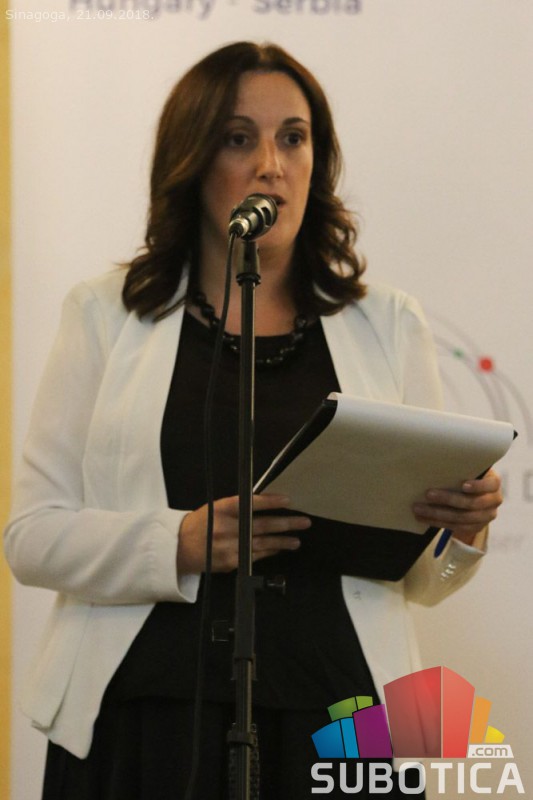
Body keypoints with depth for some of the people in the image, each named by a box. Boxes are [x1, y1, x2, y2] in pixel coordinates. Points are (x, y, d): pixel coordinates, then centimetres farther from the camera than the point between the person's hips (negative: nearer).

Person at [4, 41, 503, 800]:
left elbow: (419, 578, 13)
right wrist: (180, 544, -17)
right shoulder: (107, 314, 7)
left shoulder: (388, 325, 11)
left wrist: (461, 527, -9)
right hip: (148, 720, -1)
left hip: (330, 727, 1)